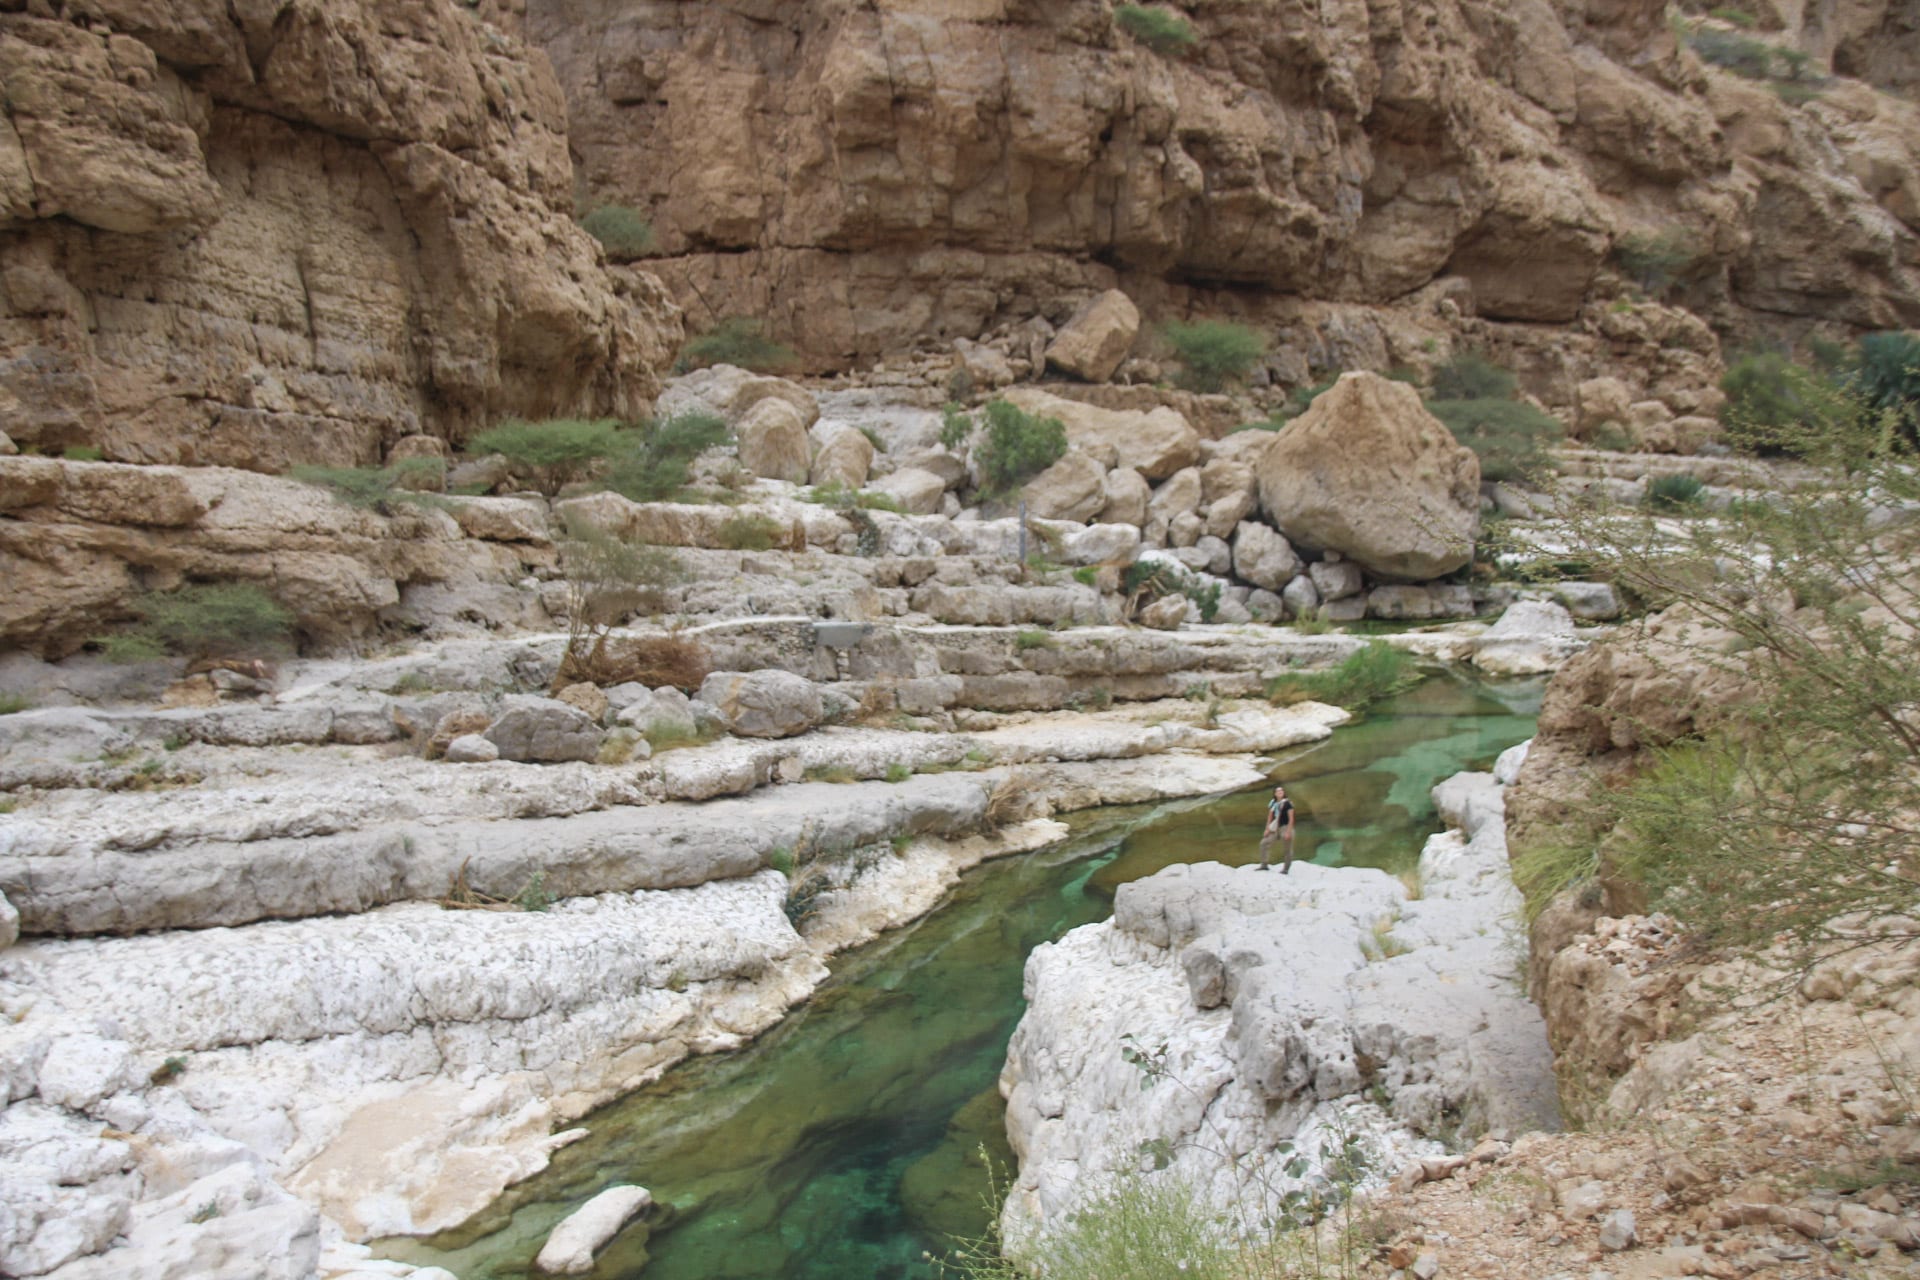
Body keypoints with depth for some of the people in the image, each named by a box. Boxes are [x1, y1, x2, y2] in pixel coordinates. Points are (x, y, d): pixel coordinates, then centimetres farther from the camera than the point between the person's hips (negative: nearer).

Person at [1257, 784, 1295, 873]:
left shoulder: (1287, 803, -10)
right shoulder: (1273, 803, 7)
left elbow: (1291, 818, -12)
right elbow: (1270, 817, 14)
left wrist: (1288, 831, -17)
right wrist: (1267, 829, 8)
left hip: (1285, 827, -6)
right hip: (1274, 828, 6)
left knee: (1286, 849, 1)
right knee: (1264, 843, 0)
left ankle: (1286, 869, 12)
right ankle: (1264, 865, 6)